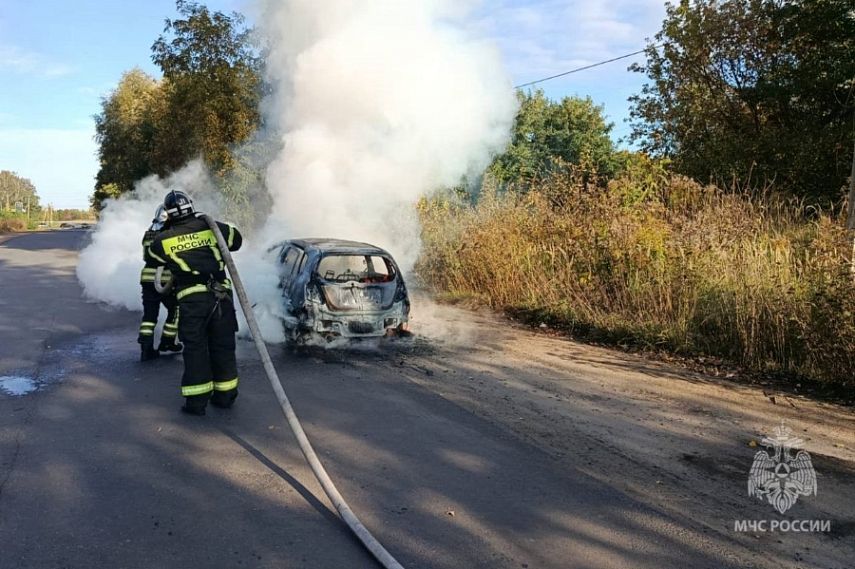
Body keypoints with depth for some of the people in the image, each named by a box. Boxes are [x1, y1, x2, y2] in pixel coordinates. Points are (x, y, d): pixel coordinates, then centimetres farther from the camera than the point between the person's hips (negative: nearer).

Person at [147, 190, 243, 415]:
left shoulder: (163, 240, 1)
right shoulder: (211, 227, 2)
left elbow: (154, 257, 21)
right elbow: (236, 240, 18)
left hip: (191, 299, -1)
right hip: (221, 295, 2)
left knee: (195, 348, 6)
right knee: (223, 345, 11)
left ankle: (197, 400, 8)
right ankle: (225, 395, 21)